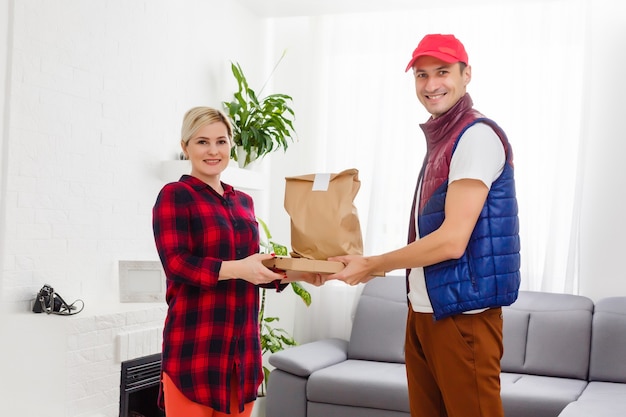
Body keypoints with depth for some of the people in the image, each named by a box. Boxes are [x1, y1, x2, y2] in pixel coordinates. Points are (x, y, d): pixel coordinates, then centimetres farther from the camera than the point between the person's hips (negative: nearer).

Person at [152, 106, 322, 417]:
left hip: (242, 340, 6)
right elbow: (175, 263, -15)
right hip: (195, 342, -6)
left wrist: (293, 274, 3)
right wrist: (237, 269, -26)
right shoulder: (175, 195, -4)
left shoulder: (243, 201, 17)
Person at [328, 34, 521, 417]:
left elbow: (452, 240, -19)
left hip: (462, 314, -8)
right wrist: (375, 267, 9)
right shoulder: (441, 138, 15)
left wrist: (372, 265, -10)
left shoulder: (477, 136, -13)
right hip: (424, 310, 8)